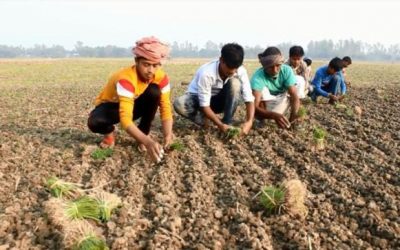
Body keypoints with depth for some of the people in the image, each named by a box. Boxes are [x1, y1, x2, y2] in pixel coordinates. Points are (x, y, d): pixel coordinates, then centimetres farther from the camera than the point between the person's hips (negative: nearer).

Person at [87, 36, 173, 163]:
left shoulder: (161, 77, -21)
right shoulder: (126, 78, -38)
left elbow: (165, 107, -22)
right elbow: (126, 119, -46)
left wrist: (168, 133, -42)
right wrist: (148, 142, -58)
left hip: (134, 103, 4)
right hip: (111, 105, -3)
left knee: (154, 91, -28)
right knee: (95, 122, -37)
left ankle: (144, 132, -10)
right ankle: (110, 132, 1)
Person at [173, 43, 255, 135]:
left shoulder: (240, 71, -23)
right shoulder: (206, 73, -35)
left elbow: (249, 98, -24)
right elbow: (204, 105, -30)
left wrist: (249, 121, -40)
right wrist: (220, 125, -37)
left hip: (219, 100, 3)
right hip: (200, 100, -3)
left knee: (235, 83, -28)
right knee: (179, 104, -35)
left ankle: (228, 124, -18)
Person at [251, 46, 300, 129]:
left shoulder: (286, 70, -21)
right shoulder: (258, 77, -31)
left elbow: (294, 96, -27)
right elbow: (254, 107, -41)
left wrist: (293, 118, -45)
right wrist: (274, 115, -57)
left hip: (281, 105, 3)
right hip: (264, 105, -3)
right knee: (263, 89, -33)